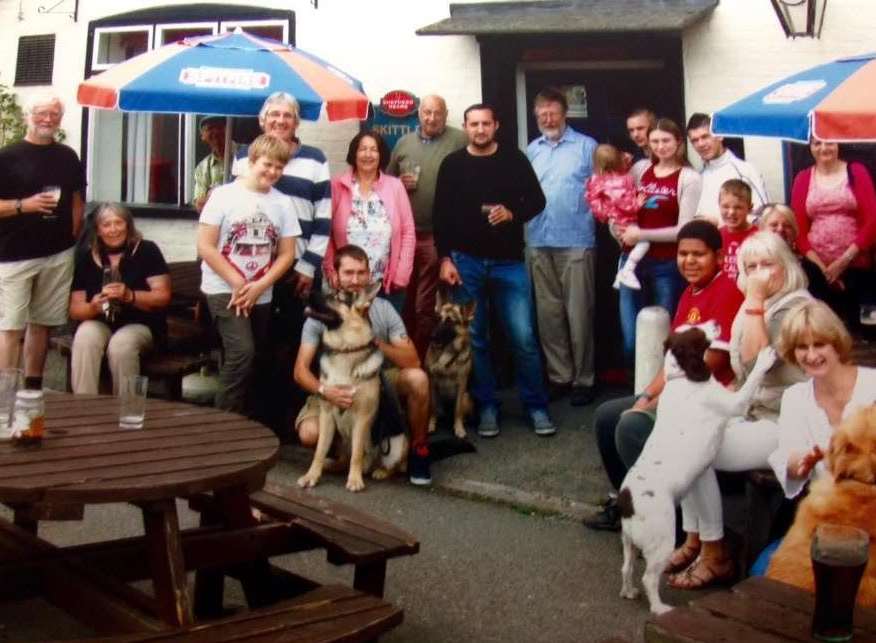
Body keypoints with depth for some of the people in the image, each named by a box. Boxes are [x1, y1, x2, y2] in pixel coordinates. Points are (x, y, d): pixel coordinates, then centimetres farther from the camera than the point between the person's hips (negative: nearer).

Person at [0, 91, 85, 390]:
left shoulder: (68, 157, 10)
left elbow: (77, 200, 16)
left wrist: (74, 239, 9)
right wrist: (24, 205, -21)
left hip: (59, 255, 4)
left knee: (41, 323, 11)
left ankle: (33, 388, 19)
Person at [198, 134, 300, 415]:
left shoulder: (283, 203, 3)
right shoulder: (224, 195, -7)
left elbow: (287, 254, 3)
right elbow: (205, 247, -9)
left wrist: (258, 286, -10)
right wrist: (238, 284, -11)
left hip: (261, 295, 4)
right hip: (224, 289, -4)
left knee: (256, 361, 8)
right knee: (243, 352, -19)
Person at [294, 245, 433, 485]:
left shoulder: (383, 308, -10)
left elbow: (412, 361, -16)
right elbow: (300, 370, -16)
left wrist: (375, 341, -30)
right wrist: (324, 390, -37)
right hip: (337, 387, -1)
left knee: (417, 378, -30)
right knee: (309, 434, -28)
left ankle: (418, 449, -8)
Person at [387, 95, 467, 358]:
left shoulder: (460, 141, -4)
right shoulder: (404, 143, 11)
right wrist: (398, 184, -2)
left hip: (437, 236, -4)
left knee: (426, 305, 1)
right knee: (405, 300, 15)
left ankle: (422, 360, 13)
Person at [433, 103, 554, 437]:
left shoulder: (515, 159, 2)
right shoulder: (452, 164, 3)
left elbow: (537, 200, 5)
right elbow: (442, 215, 2)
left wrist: (512, 213, -15)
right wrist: (445, 258, -5)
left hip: (509, 262, -1)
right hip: (466, 262, 1)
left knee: (523, 337, -3)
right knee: (474, 339, 5)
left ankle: (536, 406, 10)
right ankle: (486, 406, 16)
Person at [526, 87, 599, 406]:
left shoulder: (586, 146, 1)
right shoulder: (531, 150, 15)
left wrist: (593, 218, -14)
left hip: (576, 240, -4)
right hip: (538, 242, 5)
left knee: (578, 313, -1)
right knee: (548, 313, 8)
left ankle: (583, 379, 8)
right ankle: (559, 376, 17)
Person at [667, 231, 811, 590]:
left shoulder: (796, 307, -14)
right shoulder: (759, 306, 14)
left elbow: (757, 362, -28)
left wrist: (755, 301, -23)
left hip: (785, 427, -10)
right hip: (754, 415, 10)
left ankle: (715, 556, -10)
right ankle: (694, 540, 2)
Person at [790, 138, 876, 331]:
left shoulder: (856, 172, 5)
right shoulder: (803, 179, 9)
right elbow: (798, 229, 5)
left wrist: (844, 260, -10)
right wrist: (821, 266, -9)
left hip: (855, 266, -1)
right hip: (817, 268, 1)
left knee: (854, 324, -7)